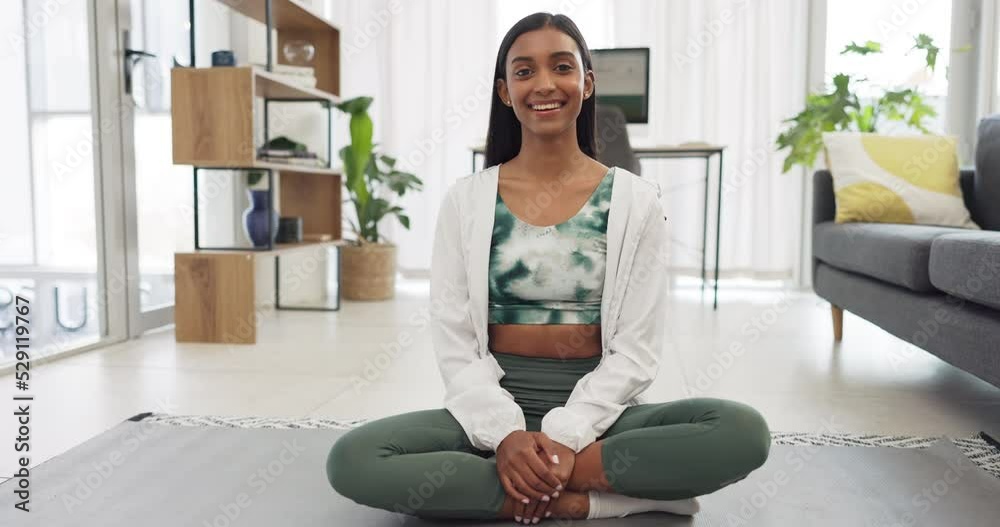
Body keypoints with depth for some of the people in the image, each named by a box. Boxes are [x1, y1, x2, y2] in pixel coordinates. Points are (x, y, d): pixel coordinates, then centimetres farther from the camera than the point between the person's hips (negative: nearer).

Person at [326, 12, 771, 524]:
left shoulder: (636, 201, 0)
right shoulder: (465, 199, 1)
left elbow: (636, 349, -4)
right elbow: (453, 344, -2)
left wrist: (566, 434, -17)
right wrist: (505, 432, -18)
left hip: (598, 414, 0)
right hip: (493, 414, 1)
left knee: (742, 431, -26)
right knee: (353, 460, -25)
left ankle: (530, 482, -19)